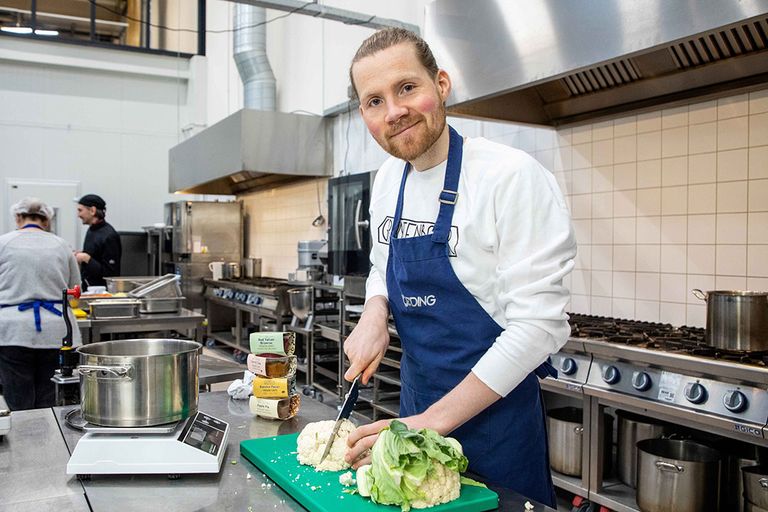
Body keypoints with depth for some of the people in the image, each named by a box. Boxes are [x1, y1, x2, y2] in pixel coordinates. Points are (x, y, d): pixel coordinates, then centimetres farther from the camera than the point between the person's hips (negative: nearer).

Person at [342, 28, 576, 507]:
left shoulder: (514, 177, -20)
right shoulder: (388, 181, 2)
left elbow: (539, 326, -22)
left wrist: (433, 422, -22)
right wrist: (374, 315, -6)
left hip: (493, 411, -6)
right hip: (416, 407, 7)